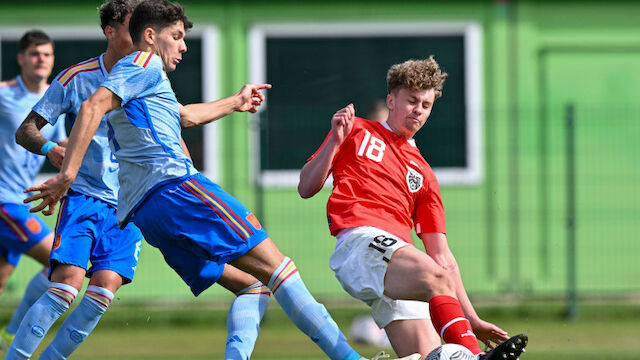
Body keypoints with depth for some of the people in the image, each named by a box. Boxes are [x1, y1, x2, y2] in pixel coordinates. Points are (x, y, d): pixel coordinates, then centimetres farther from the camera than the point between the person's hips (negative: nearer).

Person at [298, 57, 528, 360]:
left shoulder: (423, 174, 31)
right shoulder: (357, 132, 21)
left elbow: (441, 255, 26)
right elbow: (306, 188, 14)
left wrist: (471, 319, 17)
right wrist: (335, 141, -1)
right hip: (360, 241, -6)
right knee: (437, 278, -36)